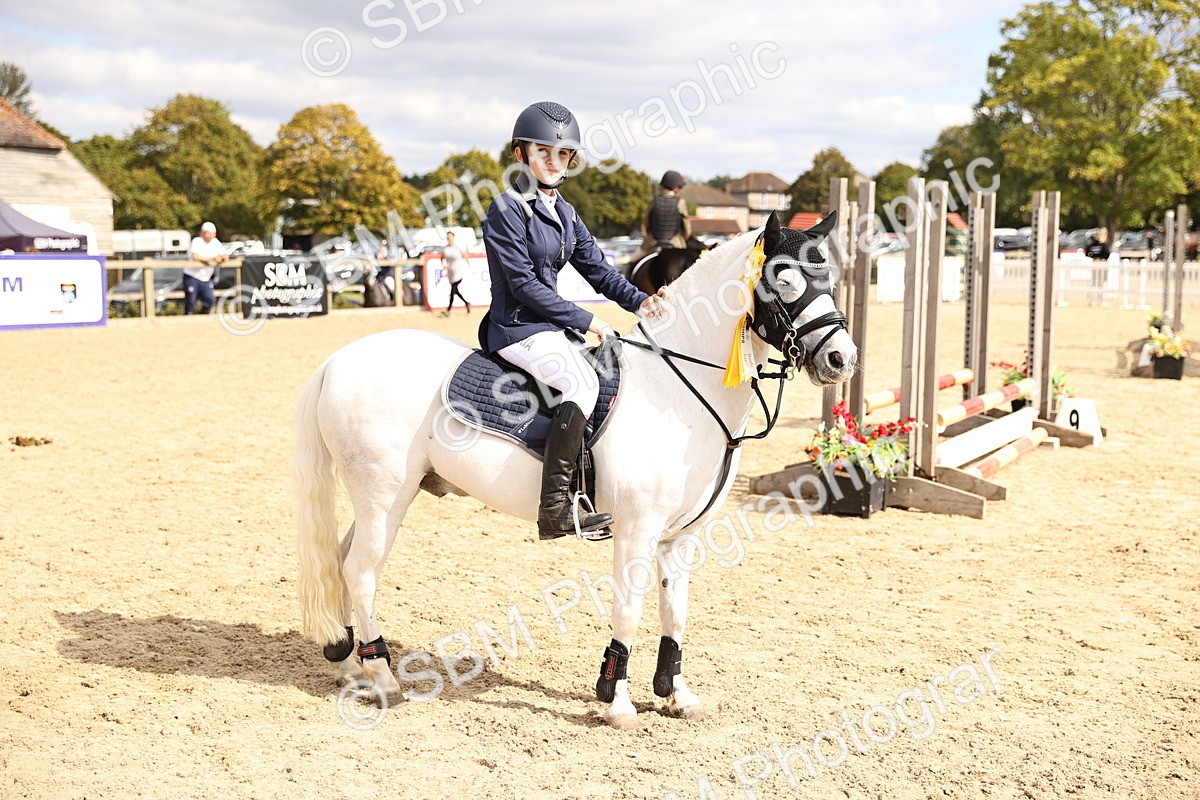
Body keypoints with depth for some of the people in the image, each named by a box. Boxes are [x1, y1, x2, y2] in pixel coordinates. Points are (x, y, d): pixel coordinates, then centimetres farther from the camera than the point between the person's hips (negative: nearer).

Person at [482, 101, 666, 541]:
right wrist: (585, 321, -15)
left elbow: (597, 269, 12)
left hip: (554, 328, 9)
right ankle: (554, 509, -33)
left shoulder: (564, 213, 15)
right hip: (519, 330, -9)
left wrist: (639, 301, -6)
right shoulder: (507, 210, -11)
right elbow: (524, 284, -16)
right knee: (582, 382, -30)